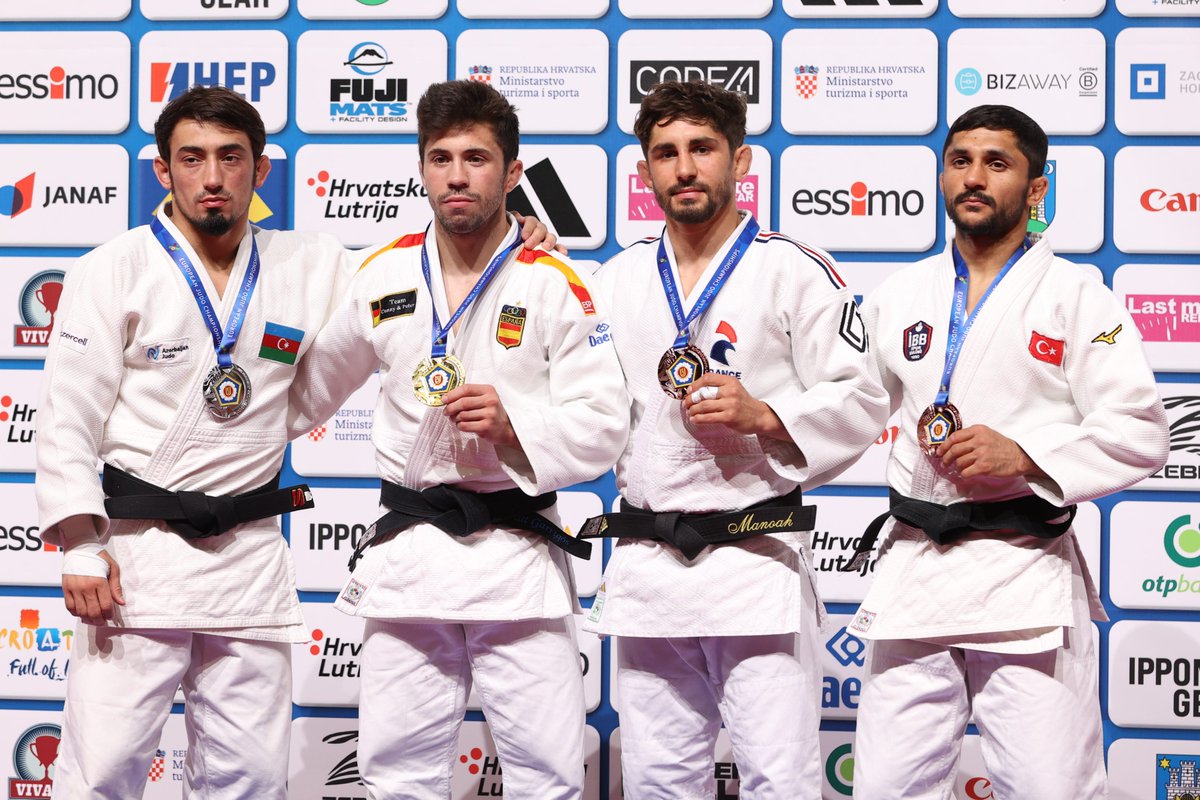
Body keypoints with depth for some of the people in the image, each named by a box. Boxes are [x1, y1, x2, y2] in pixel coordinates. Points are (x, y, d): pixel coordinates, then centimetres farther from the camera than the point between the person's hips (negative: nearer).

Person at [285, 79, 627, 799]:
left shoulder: (554, 285, -3)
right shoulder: (384, 278, 7)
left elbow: (602, 429, -5)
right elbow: (312, 387, 22)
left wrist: (513, 425, -19)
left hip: (518, 548, -3)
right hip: (407, 558, 3)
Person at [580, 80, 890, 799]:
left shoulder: (797, 272, -2)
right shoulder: (617, 281, 14)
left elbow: (860, 404, -4)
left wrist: (765, 416, -19)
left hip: (758, 562, -5)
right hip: (647, 569, 5)